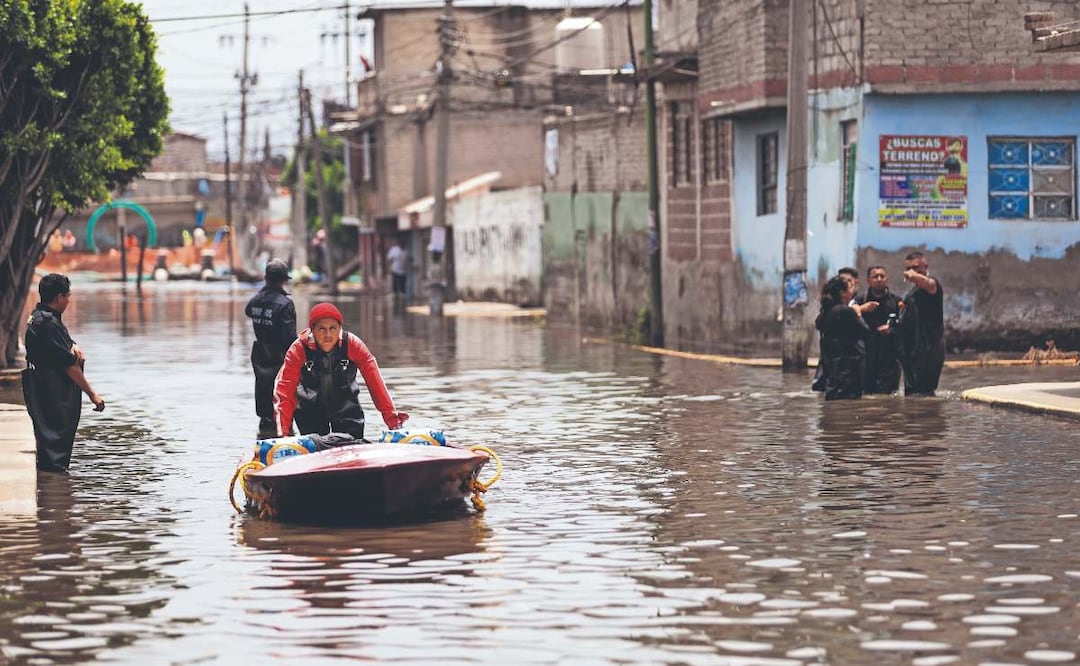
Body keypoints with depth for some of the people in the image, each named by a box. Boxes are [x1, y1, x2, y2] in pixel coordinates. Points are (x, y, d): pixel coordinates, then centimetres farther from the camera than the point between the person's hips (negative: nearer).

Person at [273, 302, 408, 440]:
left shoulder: (353, 345, -19)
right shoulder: (299, 349, -22)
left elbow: (375, 382, -20)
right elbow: (285, 389, -26)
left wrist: (391, 417, -28)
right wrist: (282, 432, -36)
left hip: (346, 407, 1)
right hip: (310, 411, -1)